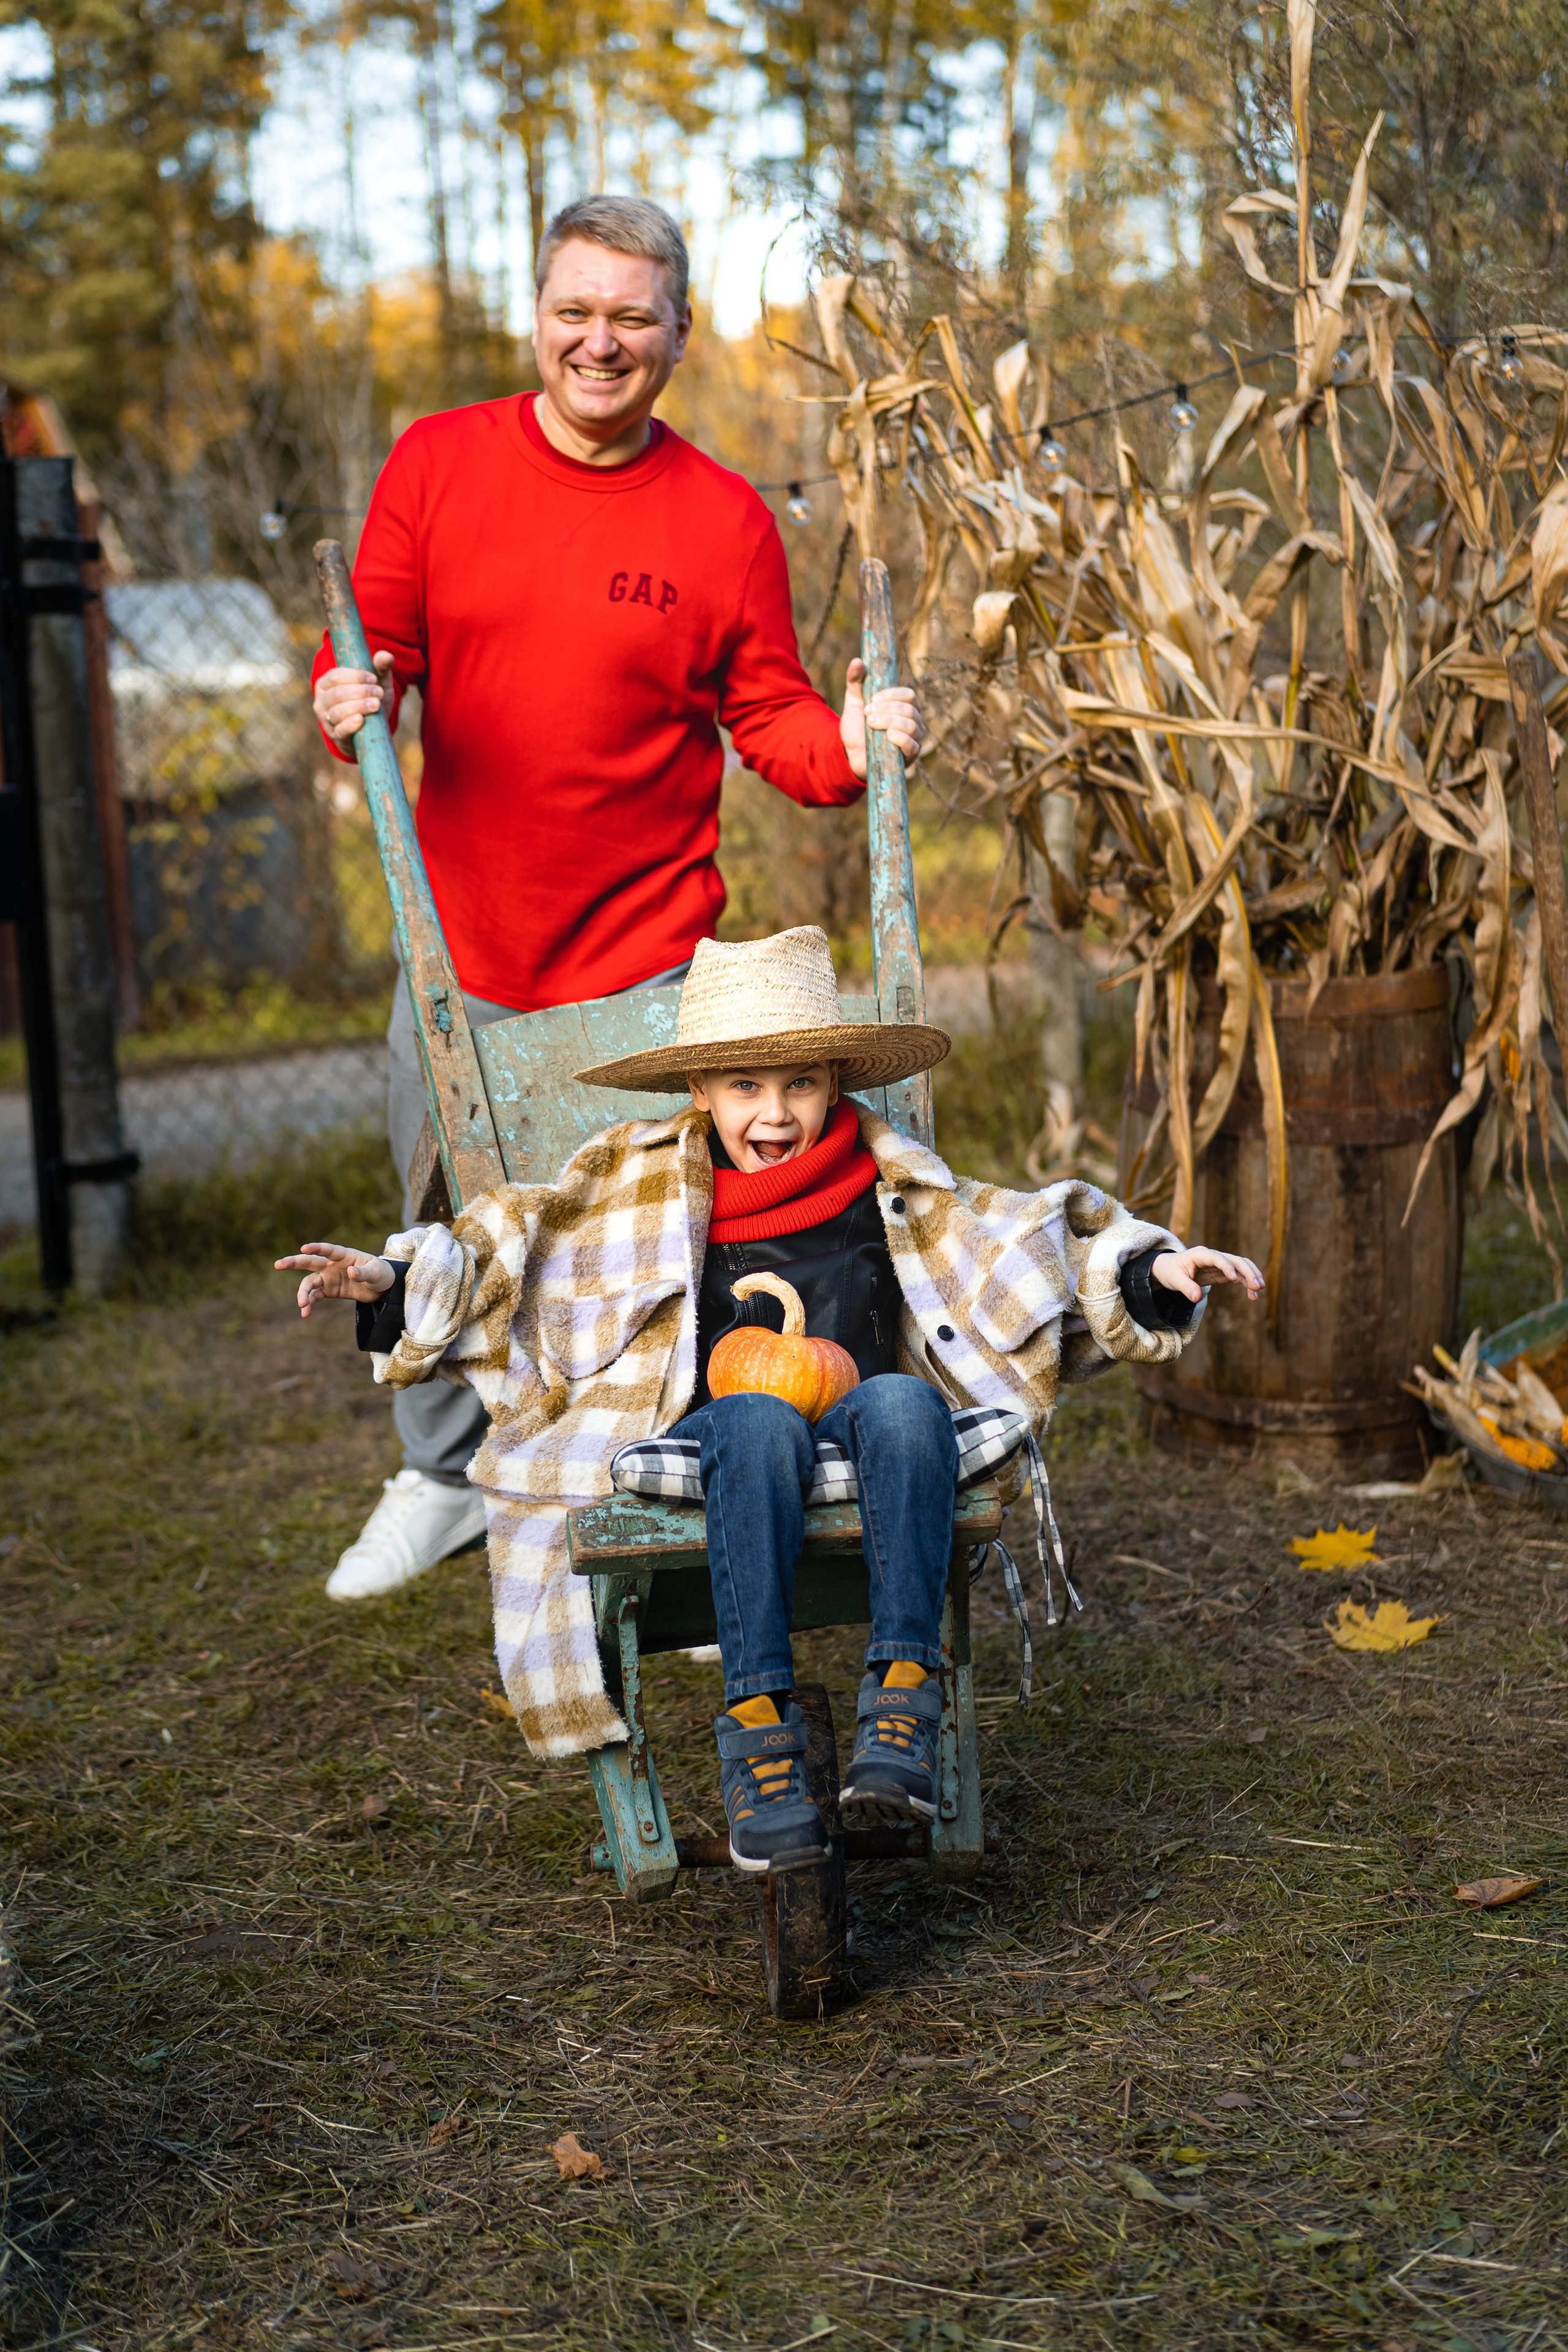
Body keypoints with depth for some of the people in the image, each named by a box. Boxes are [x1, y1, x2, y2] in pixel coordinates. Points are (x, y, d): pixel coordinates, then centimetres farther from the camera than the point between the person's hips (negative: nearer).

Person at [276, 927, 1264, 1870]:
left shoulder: (888, 1185, 20)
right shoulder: (642, 1181, 18)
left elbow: (1022, 1237, 19)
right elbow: (502, 1246, 18)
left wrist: (1155, 1265, 6)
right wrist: (390, 1279, 2)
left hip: (857, 1435, 1)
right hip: (703, 1443, -1)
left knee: (902, 1398, -35)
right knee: (762, 1418, -38)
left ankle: (902, 1699, -38)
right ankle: (759, 1727, -41)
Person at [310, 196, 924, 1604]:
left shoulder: (726, 519, -3)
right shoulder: (438, 464, 0)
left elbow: (768, 715, 1)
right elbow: (374, 647, 4)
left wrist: (847, 746, -20)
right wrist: (351, 700, -18)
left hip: (643, 956, -2)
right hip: (460, 943, 3)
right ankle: (443, 1476, 38)